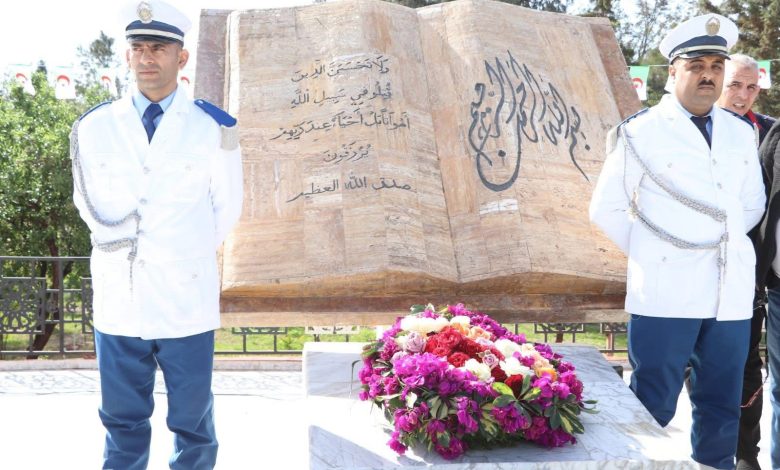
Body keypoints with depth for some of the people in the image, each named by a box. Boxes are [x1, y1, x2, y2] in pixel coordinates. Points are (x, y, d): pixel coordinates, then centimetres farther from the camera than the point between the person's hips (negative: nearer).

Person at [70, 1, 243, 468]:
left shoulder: (214, 129, -5)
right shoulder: (94, 127, 3)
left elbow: (226, 210, 5)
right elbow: (91, 206, 13)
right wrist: (122, 247, 10)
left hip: (188, 302, -2)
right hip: (118, 301, 2)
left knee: (193, 421, 12)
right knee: (123, 420, 15)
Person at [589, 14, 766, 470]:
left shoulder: (741, 133, 11)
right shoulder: (641, 132, -3)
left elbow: (752, 205, 21)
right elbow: (607, 209, -1)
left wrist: (727, 248, 11)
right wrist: (651, 255, 1)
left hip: (731, 294, 5)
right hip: (666, 294, -5)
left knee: (722, 408, 13)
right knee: (652, 410, 2)